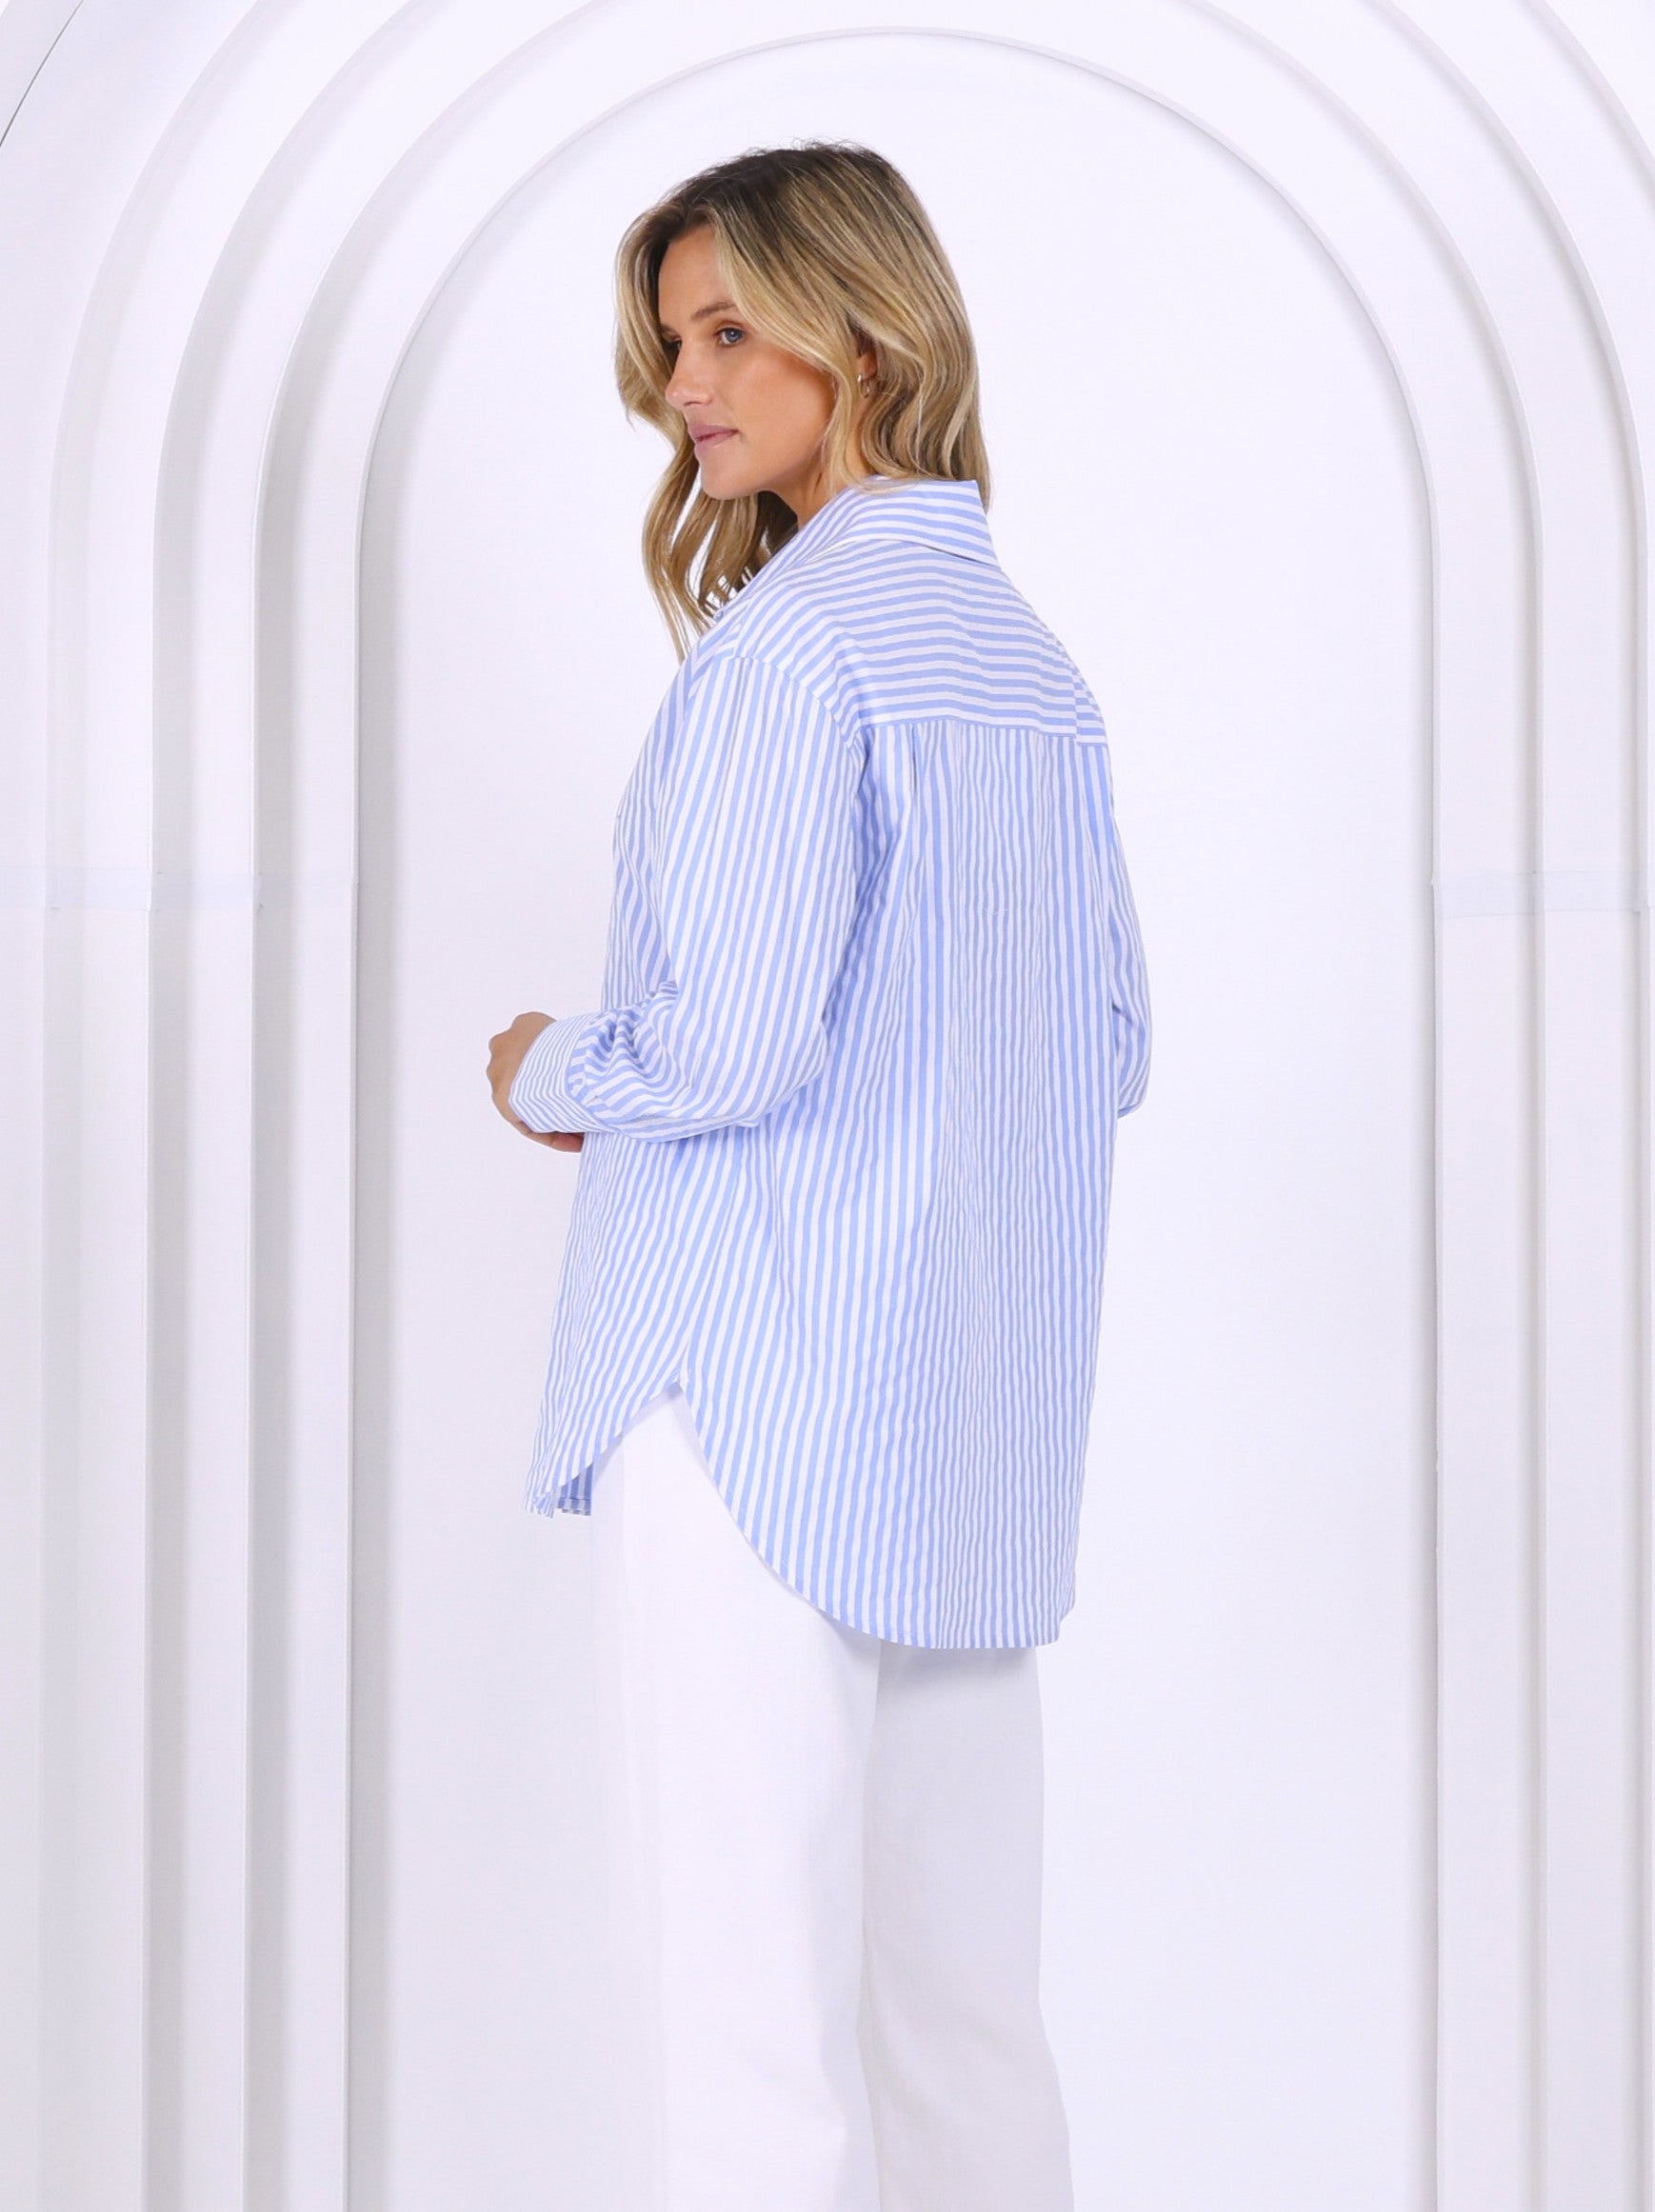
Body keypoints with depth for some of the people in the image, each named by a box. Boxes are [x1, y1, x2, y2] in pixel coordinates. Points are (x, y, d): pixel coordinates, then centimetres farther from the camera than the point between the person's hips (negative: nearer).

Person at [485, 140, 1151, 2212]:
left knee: (741, 2037, -4)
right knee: (962, 2010, 13)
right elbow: (1105, 1050, 18)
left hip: (764, 1398, -8)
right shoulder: (1032, 658, 14)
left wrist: (553, 1074, 1)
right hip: (979, 1426, 8)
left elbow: (733, 1038, -18)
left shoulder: (790, 640, -11)